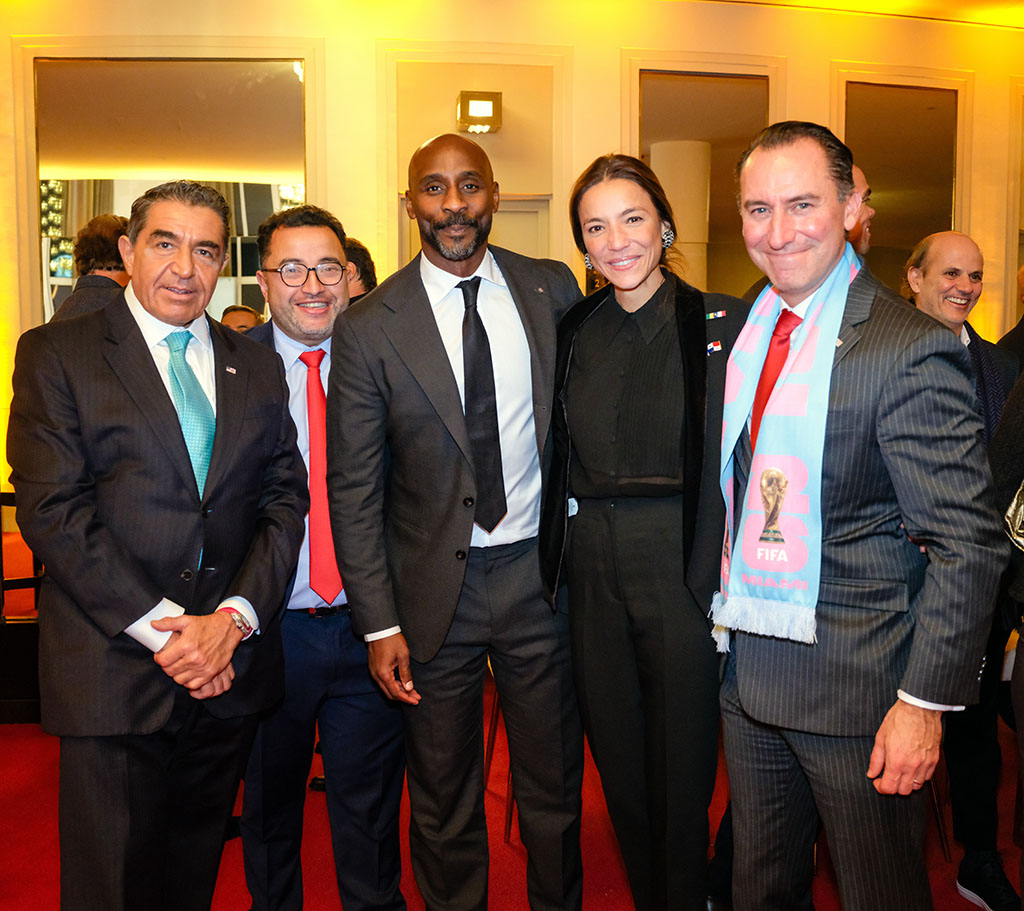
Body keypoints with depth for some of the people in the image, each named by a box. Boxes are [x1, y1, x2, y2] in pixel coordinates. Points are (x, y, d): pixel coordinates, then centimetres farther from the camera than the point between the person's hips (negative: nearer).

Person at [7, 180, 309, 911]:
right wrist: (162, 631, -15)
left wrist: (235, 617, -10)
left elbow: (285, 500, 5)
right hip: (114, 673, -3)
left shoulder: (258, 368, 11)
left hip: (233, 665, 4)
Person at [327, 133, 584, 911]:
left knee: (555, 787, 17)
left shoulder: (553, 289, 0)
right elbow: (354, 490, -4)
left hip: (540, 574, 2)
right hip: (436, 586, -1)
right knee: (444, 799, 15)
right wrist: (379, 624, -8)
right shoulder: (369, 328, -6)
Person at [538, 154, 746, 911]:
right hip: (592, 574, 4)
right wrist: (557, 558, 4)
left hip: (683, 572, -4)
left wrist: (728, 586, -14)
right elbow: (562, 459, 12)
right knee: (618, 769, 17)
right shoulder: (573, 330, 7)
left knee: (682, 771, 9)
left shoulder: (721, 323, -6)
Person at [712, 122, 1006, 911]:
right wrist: (722, 603, 7)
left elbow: (968, 543, -16)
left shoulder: (911, 350, -17)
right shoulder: (738, 332, 4)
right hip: (746, 664, 6)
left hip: (857, 680, -5)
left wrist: (926, 700, -17)